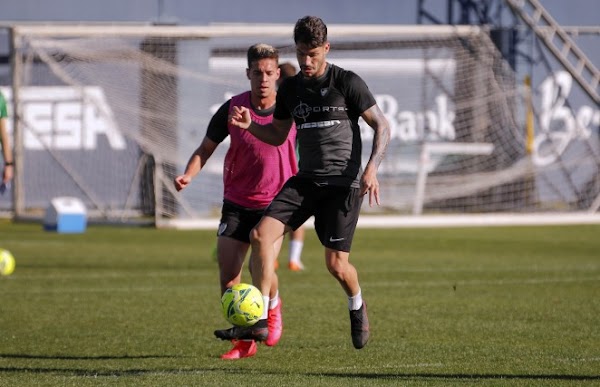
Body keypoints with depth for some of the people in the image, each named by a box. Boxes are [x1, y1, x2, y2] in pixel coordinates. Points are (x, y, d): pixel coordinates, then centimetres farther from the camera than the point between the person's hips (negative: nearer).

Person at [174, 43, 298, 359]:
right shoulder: (232, 109, -8)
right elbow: (206, 148, 0)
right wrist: (189, 174, -18)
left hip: (276, 202, -2)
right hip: (236, 202, 2)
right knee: (228, 274, -6)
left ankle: (272, 307, 19)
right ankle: (244, 342, 11)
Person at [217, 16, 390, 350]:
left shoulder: (347, 83, -6)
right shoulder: (290, 88, 9)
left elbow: (382, 127, -4)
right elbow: (278, 135, 21)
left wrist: (372, 168, -19)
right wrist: (249, 125, 1)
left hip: (344, 181, -5)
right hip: (307, 180, 5)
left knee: (336, 263, -6)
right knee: (261, 235, -15)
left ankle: (357, 306, 30)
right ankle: (258, 322, -16)